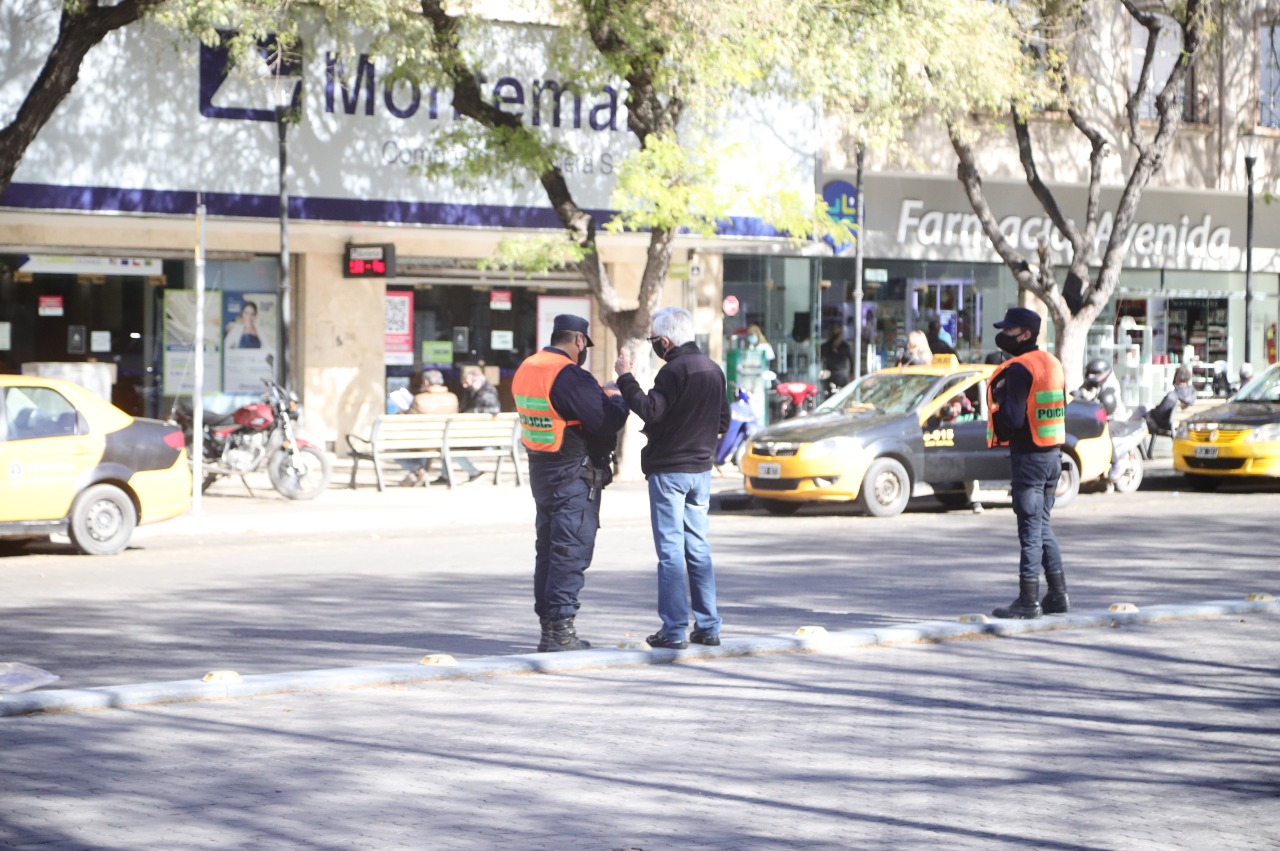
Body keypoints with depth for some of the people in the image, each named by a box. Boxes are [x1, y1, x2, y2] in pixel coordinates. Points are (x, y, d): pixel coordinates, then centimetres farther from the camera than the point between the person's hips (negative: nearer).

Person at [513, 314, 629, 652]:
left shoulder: (526, 370, 9)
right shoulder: (569, 376, -20)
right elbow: (607, 420, -23)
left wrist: (598, 397, 12)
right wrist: (617, 400, -2)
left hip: (540, 469, 9)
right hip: (573, 475, -9)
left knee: (548, 549, 14)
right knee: (571, 551, -5)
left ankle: (548, 627, 19)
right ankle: (560, 629, -5)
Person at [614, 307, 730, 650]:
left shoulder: (674, 370, -15)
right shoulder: (713, 369, 11)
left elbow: (650, 410, -25)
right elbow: (722, 422, 17)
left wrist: (625, 377, -19)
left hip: (669, 470, -7)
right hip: (701, 468, 7)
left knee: (671, 550, -5)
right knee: (698, 549, 12)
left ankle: (673, 630, -5)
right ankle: (707, 626, 12)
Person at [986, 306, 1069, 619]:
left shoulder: (1018, 370, -16)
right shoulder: (1052, 364, 12)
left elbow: (1013, 419, -22)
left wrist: (997, 400, -5)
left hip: (1028, 456, -9)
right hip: (1053, 454, 9)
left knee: (1030, 529, -5)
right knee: (1043, 526, 17)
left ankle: (1028, 600, -1)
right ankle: (1058, 596, 19)